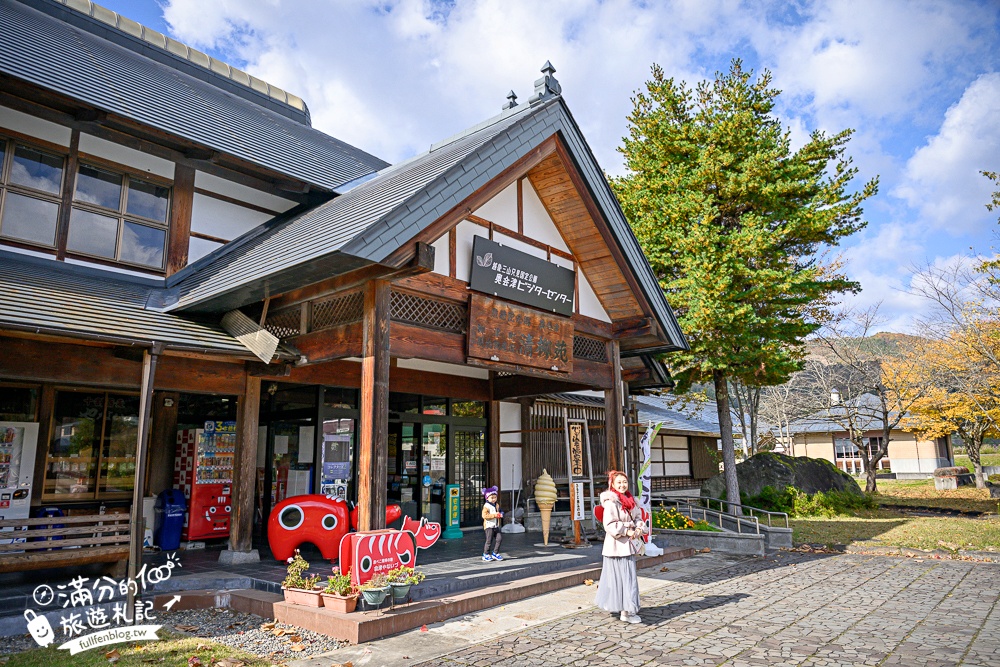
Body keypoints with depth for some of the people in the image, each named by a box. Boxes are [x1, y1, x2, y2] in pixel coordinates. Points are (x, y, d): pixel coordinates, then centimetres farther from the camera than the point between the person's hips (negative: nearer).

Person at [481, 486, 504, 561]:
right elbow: (484, 515, -23)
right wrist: (494, 515, -25)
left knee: (499, 538, 1)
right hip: (489, 526, -7)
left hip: (496, 526, 7)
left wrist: (500, 515, 4)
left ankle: (495, 553, 15)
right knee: (489, 541, -1)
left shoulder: (497, 505, 12)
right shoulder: (486, 506, -12)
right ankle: (486, 555, 13)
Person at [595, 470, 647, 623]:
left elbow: (638, 517, 11)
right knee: (624, 576, -6)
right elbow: (609, 525, -21)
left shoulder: (630, 500, 10)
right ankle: (625, 612, 0)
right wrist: (627, 532, -22)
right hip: (617, 545, -8)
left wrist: (639, 529, -8)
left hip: (628, 544, 9)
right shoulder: (611, 502, -16)